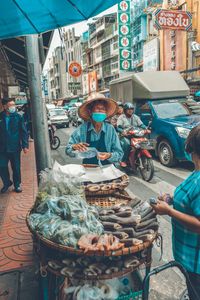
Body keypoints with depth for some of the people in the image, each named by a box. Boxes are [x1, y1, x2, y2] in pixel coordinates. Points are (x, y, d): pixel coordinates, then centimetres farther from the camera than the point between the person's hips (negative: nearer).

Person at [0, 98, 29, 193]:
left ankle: (17, 185, 26)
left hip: (15, 148, -1)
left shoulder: (18, 117, -4)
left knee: (16, 168, 8)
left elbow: (24, 132, -5)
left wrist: (25, 145, -12)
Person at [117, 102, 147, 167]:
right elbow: (118, 127, -7)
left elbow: (141, 125, 11)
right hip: (125, 136, -4)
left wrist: (146, 129, -11)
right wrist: (123, 131, -28)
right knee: (127, 143, -37)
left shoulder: (136, 117, 20)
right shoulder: (121, 117, 6)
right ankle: (123, 161, -26)